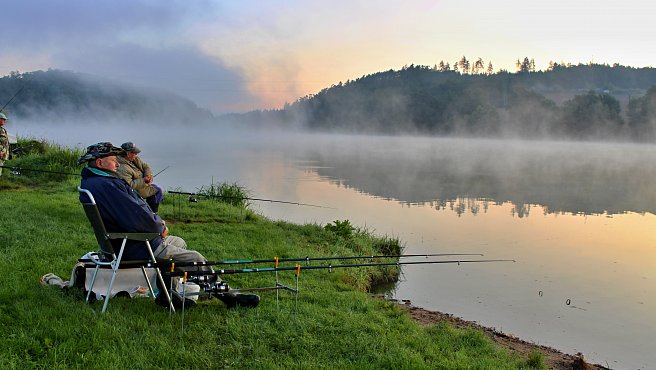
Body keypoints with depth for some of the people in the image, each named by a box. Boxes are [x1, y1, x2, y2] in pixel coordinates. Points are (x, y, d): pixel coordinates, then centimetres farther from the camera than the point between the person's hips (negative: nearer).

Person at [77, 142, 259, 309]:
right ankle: (229, 297, 10)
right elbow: (137, 218, -31)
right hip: (136, 249, -11)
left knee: (179, 242, 27)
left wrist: (157, 220, 2)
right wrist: (160, 227, -11)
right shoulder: (104, 185, -26)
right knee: (196, 259, -4)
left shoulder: (92, 182, 10)